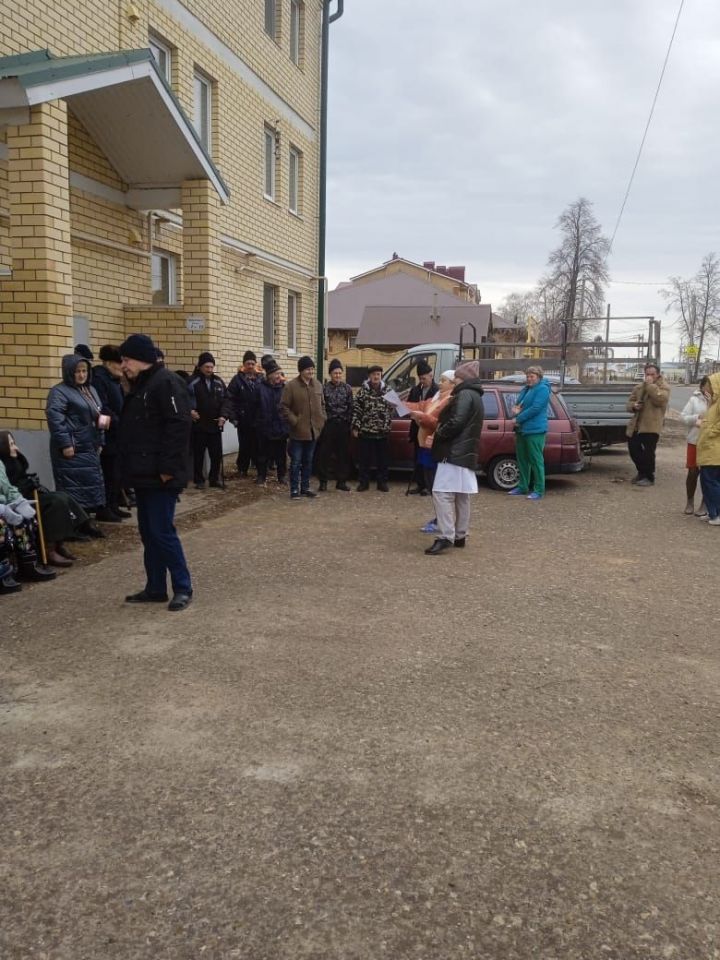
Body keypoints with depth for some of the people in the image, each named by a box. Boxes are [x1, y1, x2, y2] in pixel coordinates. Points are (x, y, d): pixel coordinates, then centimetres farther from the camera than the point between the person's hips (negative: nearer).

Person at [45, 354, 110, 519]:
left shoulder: (90, 389, 15)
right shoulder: (59, 391, -12)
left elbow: (98, 415, 24)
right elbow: (54, 418, -21)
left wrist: (99, 441, 20)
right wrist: (65, 444, -25)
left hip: (89, 448, 8)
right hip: (72, 449, -8)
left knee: (94, 480, 16)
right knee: (73, 485, -6)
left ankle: (100, 511, 27)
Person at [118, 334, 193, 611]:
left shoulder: (166, 382, -13)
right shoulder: (140, 385, 18)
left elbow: (178, 426, -21)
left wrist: (168, 467, -24)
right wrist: (130, 468, 17)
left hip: (160, 476, -10)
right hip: (144, 474, 10)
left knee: (162, 531, -7)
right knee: (148, 533, 12)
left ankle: (183, 588, 4)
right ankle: (155, 588, 21)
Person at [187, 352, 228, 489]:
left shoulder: (219, 382, 7)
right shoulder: (193, 381, -6)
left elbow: (226, 400, 10)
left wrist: (223, 416, -2)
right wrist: (189, 411, -19)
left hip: (216, 424, 4)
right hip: (199, 424, -3)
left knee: (217, 454, 7)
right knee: (198, 454, 4)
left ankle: (214, 478, 20)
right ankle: (199, 480, 14)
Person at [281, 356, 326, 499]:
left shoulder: (318, 385, 7)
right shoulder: (291, 386, -10)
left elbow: (322, 404, 17)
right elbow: (284, 407, -9)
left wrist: (322, 420, 5)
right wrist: (295, 421, -14)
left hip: (314, 430, 5)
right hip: (298, 431, -5)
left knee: (308, 461, 14)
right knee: (296, 462, 0)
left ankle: (305, 487, 23)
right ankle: (294, 489, 7)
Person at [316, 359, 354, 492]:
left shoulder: (347, 388, 6)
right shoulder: (324, 388, -1)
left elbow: (351, 407, 5)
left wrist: (349, 422, -1)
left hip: (343, 425, 2)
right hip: (328, 425, -2)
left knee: (343, 454, 5)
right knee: (324, 453, 0)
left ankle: (341, 481, 14)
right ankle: (323, 481, 8)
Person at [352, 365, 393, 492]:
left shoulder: (387, 391, 5)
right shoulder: (363, 391, -1)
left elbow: (390, 409, 10)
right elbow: (356, 410, -3)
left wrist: (388, 425, 4)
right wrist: (355, 427, -7)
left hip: (382, 431, 2)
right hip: (365, 430, -1)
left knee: (382, 458, 7)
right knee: (364, 458, 3)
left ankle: (382, 482, 16)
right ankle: (363, 482, 13)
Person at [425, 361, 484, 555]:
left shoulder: (465, 394, -12)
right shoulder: (474, 396, 21)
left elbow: (456, 422, -23)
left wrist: (440, 432, -7)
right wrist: (441, 426, 13)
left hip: (454, 453, -11)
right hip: (466, 454, 11)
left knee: (442, 494, -14)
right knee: (461, 497, 13)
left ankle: (446, 537, -18)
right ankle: (459, 536, 20)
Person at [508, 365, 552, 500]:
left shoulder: (542, 389, -10)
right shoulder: (526, 389, 18)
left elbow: (535, 408, -19)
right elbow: (519, 404, 25)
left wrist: (518, 419, -14)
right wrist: (516, 409, -1)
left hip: (535, 430, -9)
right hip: (522, 429, 10)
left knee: (536, 460, -7)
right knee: (522, 459, 13)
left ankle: (539, 490, -3)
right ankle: (523, 487, 23)